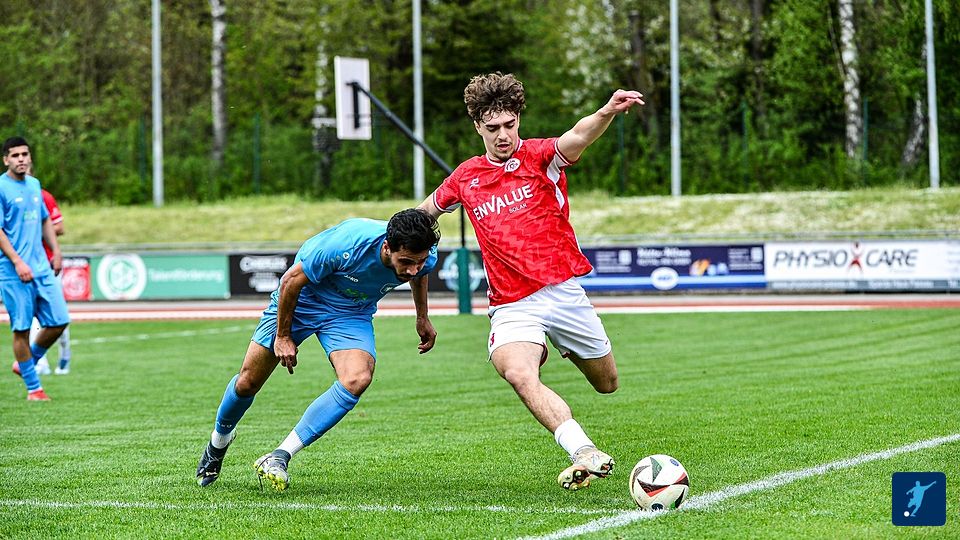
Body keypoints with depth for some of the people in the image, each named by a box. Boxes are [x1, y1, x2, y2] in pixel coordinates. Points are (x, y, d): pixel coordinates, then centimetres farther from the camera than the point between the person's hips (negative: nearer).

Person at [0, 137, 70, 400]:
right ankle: (33, 388, 6)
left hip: (42, 268, 7)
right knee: (22, 329, -3)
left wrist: (56, 252, 19)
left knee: (58, 322, 3)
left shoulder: (34, 184, 13)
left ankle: (27, 363, 26)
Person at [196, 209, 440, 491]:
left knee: (357, 379, -26)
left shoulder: (422, 257, -23)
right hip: (301, 300, -3)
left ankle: (279, 457, -19)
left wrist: (422, 317, 18)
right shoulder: (345, 244, -38)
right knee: (248, 382, 4)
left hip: (351, 314, 3)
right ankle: (219, 438, 39)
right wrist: (283, 335, -13)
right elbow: (291, 280, -22)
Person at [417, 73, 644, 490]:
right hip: (512, 308, 1)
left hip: (562, 292, -1)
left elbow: (577, 138, -27)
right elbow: (428, 208, 31)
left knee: (607, 383, 13)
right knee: (518, 373, -31)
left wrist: (607, 112, -47)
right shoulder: (465, 178, 8)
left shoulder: (539, 157, -3)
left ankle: (564, 347, 47)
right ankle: (584, 453, -40)